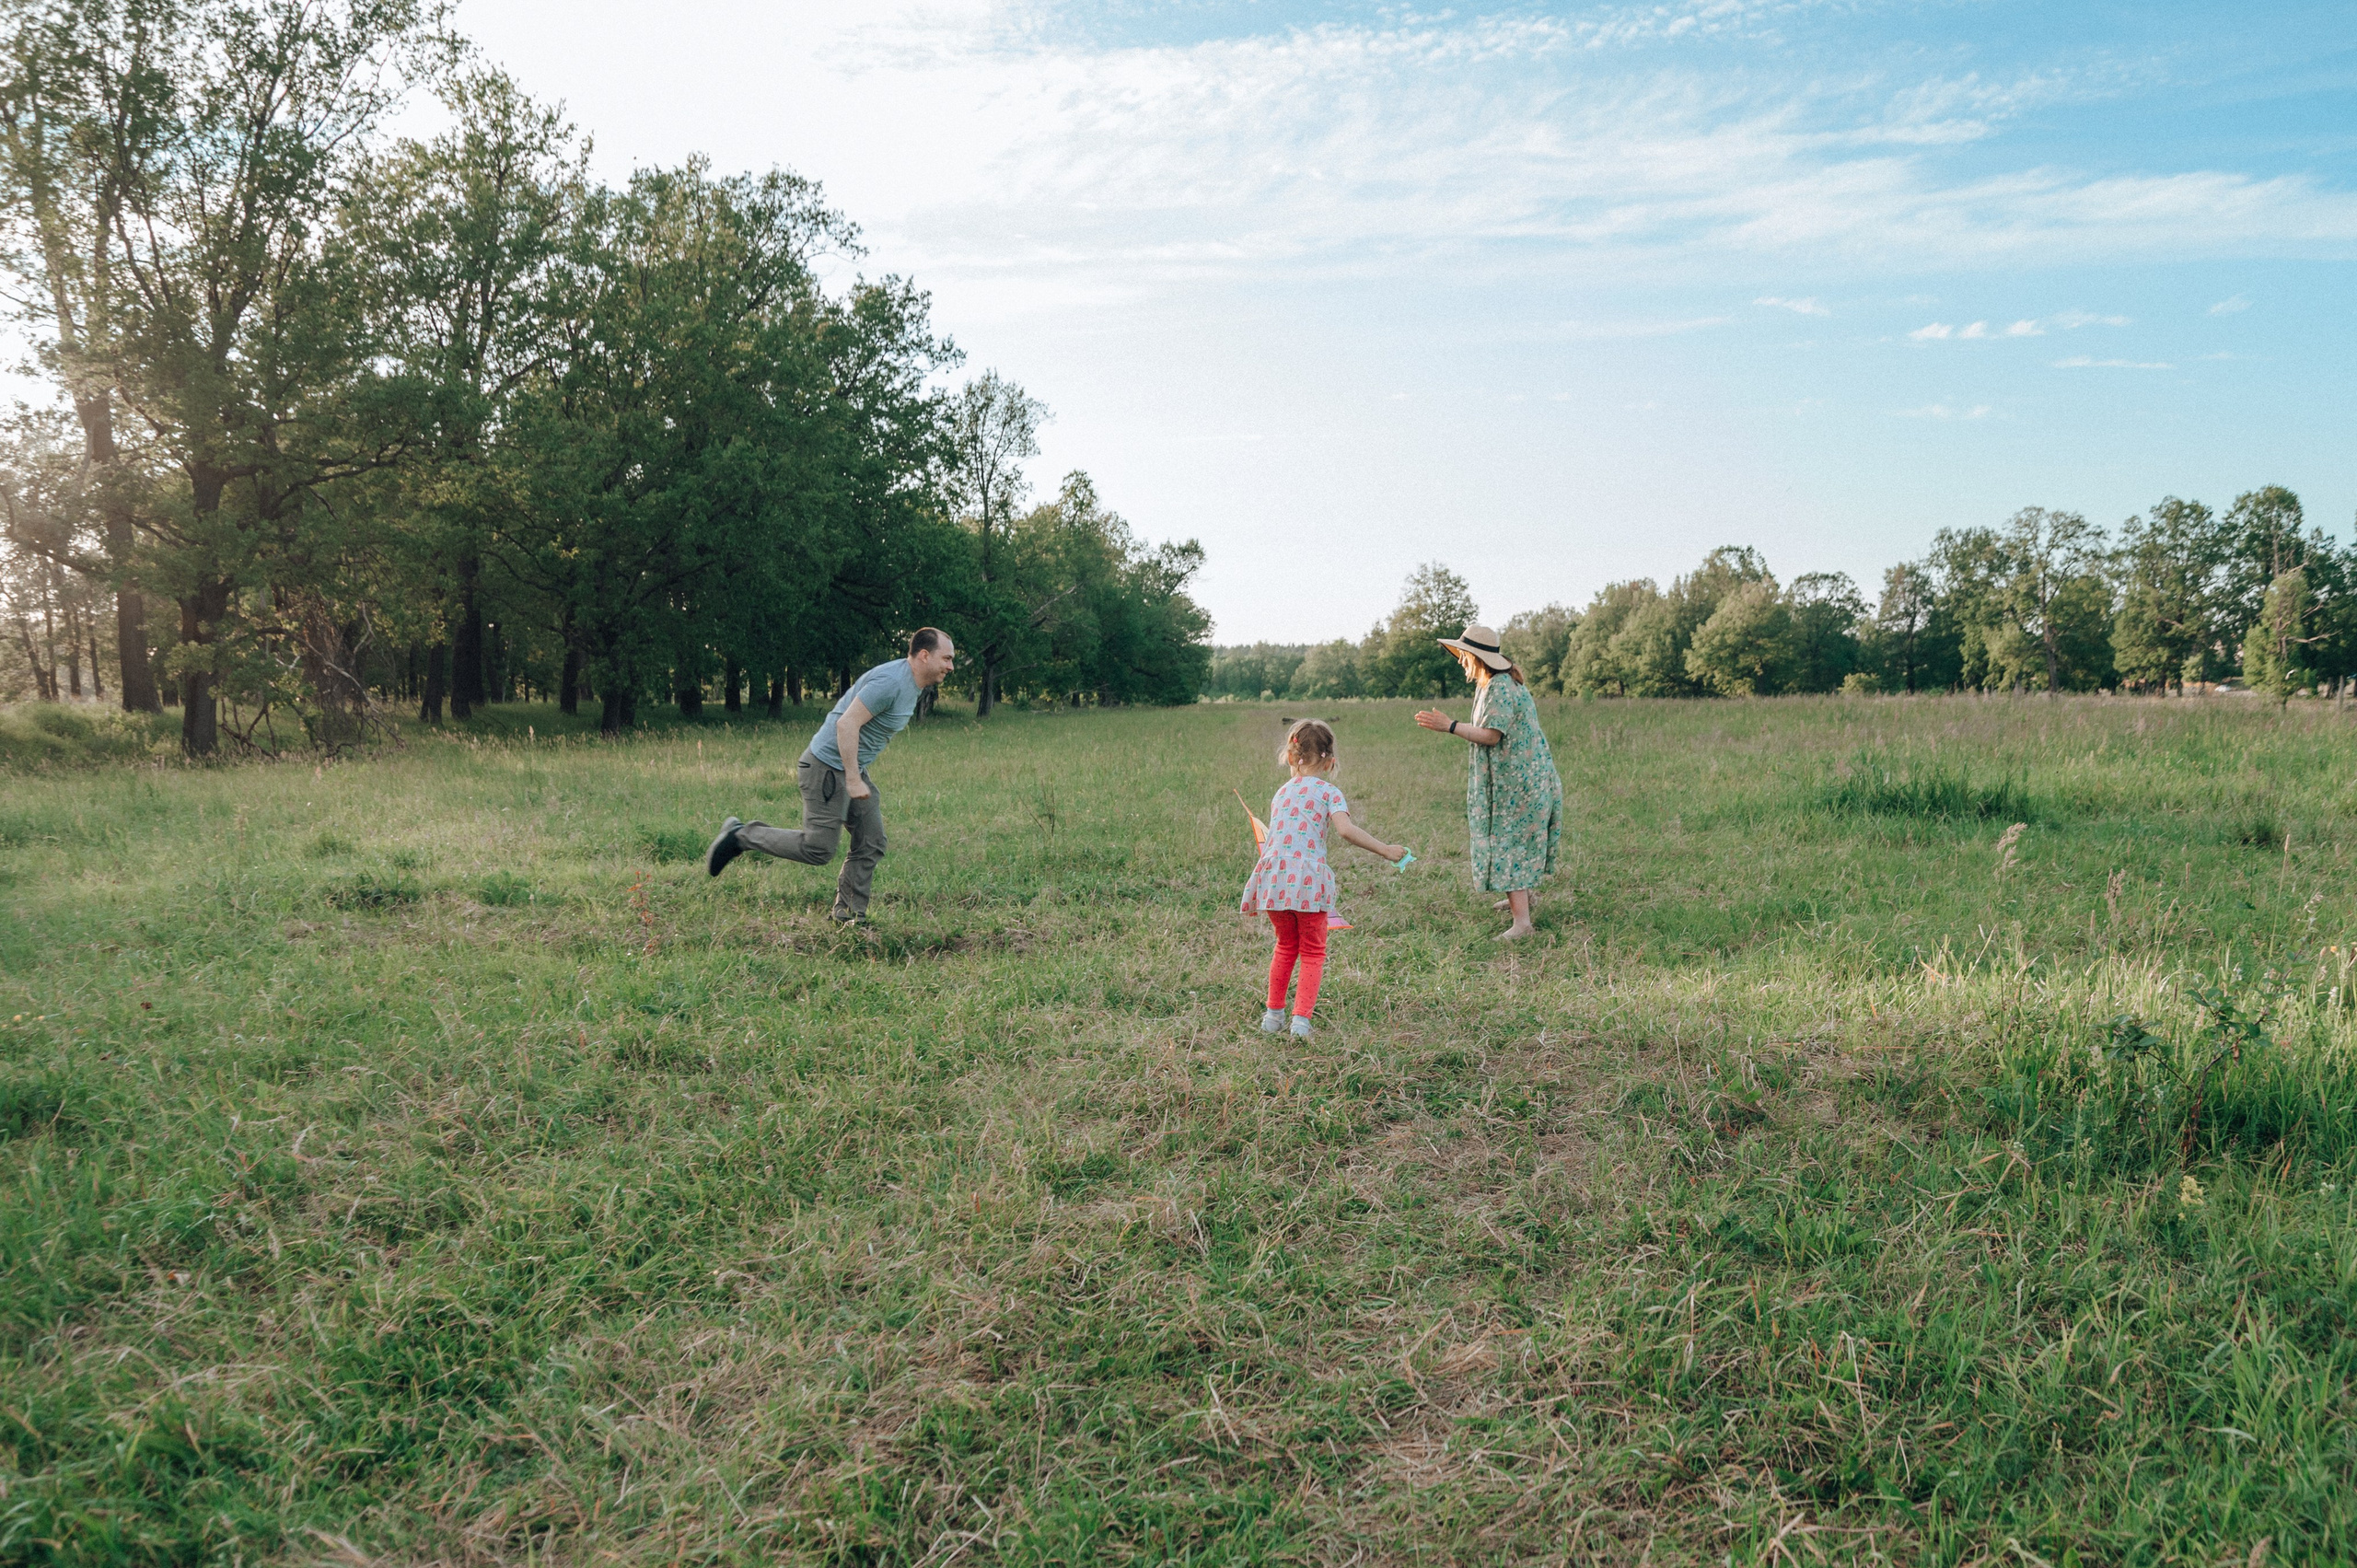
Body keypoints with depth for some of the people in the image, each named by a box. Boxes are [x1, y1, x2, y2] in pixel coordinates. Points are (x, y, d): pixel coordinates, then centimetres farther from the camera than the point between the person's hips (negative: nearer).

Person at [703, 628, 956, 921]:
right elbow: (847, 723, -27)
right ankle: (741, 836, 7)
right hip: (829, 768, -10)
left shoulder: (911, 685, 11)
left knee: (871, 845, 6)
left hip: (853, 769, 10)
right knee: (817, 849, -6)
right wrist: (853, 779, -26)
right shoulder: (891, 682, -22)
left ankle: (850, 914, 14)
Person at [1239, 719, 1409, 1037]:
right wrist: (1385, 850, -11)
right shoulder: (1327, 791, 1)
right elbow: (1346, 829, -15)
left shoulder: (1282, 791, 18)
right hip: (1306, 877, -5)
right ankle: (1301, 1018, -1)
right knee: (1312, 953, 10)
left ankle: (1274, 1014, 27)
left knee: (1286, 945, 24)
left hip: (1273, 874, 5)